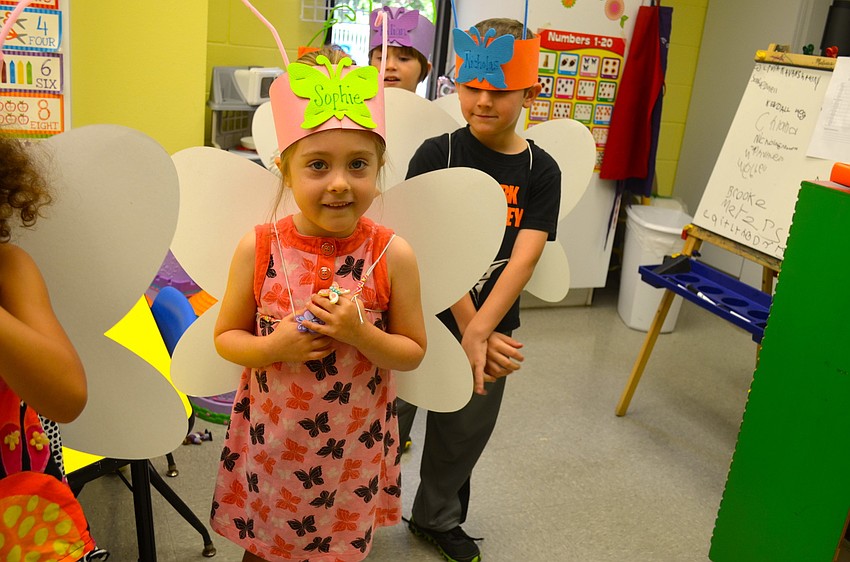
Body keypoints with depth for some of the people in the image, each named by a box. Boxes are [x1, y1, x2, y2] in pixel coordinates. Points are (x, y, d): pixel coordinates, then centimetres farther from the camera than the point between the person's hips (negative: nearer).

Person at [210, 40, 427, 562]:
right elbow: (226, 336, -1)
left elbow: (413, 353, -6)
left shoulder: (393, 255, -14)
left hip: (353, 445, -1)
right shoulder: (258, 249, -12)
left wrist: (361, 334, -24)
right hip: (269, 440, 1)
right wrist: (272, 348, -20)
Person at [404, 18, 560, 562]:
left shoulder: (541, 170, -5)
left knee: (465, 432, 18)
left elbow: (526, 256, -15)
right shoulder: (436, 154, -9)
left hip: (493, 326, 2)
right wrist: (468, 330, -20)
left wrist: (479, 331, -26)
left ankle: (437, 517, 44)